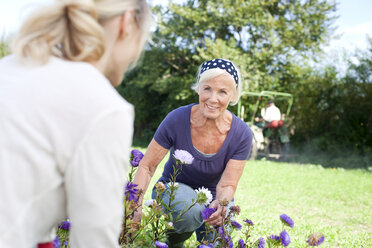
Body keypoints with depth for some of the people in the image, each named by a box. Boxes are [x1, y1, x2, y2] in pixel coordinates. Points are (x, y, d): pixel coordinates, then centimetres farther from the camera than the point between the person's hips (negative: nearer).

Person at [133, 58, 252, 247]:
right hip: (174, 189, -2)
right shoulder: (177, 120, -24)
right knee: (188, 210, -35)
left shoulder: (241, 134, -20)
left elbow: (227, 185, -18)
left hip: (214, 196, 3)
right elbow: (146, 167, -16)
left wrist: (221, 204, -42)